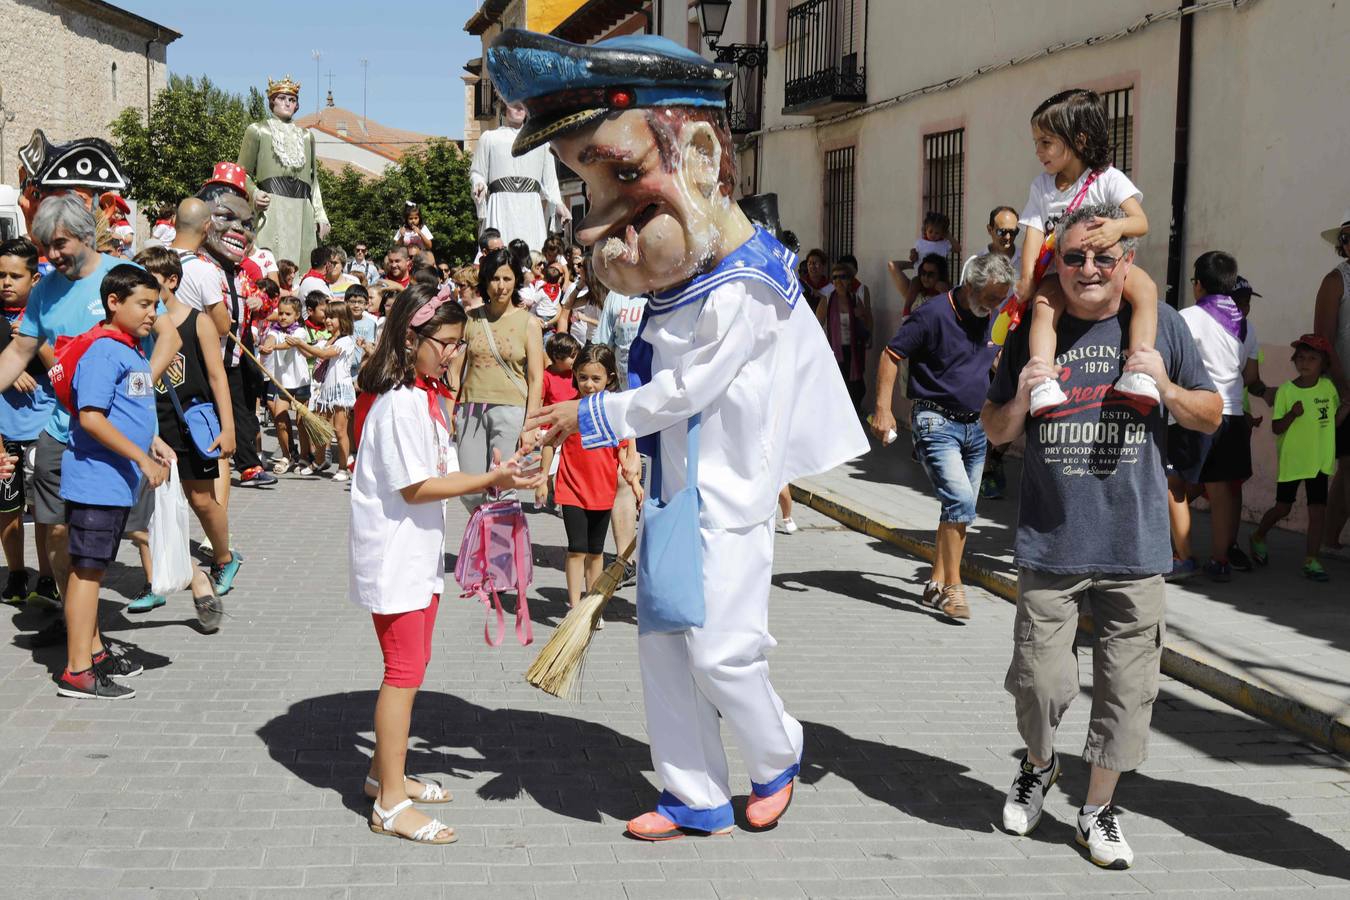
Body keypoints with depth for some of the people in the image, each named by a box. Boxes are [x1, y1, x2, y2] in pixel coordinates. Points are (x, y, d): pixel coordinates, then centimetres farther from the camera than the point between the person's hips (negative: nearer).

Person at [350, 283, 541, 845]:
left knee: (411, 663, 18)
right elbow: (415, 487, -23)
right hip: (394, 552, -10)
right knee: (404, 671, -5)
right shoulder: (401, 403, -20)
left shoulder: (426, 396, 12)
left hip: (420, 551, 10)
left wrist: (490, 480, 1)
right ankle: (390, 804, 2)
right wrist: (491, 480, -23)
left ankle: (386, 771, 32)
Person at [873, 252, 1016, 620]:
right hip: (936, 421, -7)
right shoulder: (933, 315, -13)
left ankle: (936, 585, 19)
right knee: (960, 500, -19)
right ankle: (953, 588, -11)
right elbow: (891, 356, -12)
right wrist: (883, 409, -18)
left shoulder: (990, 320, 9)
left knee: (961, 510, 9)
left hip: (976, 426, 8)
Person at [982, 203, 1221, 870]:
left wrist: (1165, 387, -10)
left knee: (1127, 687, 6)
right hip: (1049, 540, 0)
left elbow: (1212, 416, 10)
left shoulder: (1160, 325, 3)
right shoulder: (1035, 333, 3)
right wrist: (1022, 398, -12)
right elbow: (994, 431, 9)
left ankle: (1097, 809, 25)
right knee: (1039, 679, 2)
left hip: (1135, 545, 1)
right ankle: (1038, 765, 34)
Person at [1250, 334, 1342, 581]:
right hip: (1291, 459, -2)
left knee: (1318, 509, -3)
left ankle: (1311, 561, 3)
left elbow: (1334, 420, 10)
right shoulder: (1286, 390, -9)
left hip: (1320, 459, 2)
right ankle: (1258, 537, 36)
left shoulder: (1328, 387, 0)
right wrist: (1292, 415, -26)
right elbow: (1276, 428, -9)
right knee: (1283, 507, 9)